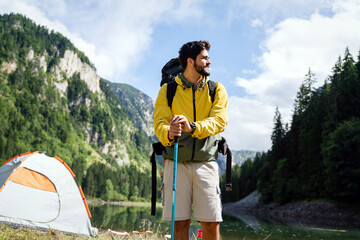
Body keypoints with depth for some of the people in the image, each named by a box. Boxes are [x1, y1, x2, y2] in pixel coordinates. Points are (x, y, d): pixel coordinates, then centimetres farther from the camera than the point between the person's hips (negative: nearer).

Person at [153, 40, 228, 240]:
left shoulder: (217, 90, 9)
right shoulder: (168, 90, 7)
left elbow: (219, 121, -7)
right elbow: (159, 122, -4)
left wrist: (192, 126, -26)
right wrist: (168, 133, -29)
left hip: (206, 162, 1)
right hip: (176, 162, 0)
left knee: (211, 223, -2)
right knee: (179, 222, 2)